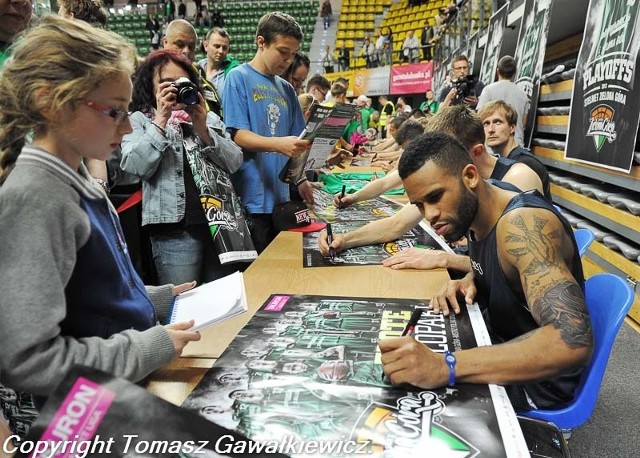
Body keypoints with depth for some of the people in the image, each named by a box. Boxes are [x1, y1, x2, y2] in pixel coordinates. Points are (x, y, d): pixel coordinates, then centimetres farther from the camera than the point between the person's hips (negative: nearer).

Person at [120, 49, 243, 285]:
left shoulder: (208, 117, 16)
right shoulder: (138, 120, 7)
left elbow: (234, 163, 4)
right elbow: (135, 167, -10)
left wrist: (203, 128, -7)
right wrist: (161, 119, -11)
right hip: (175, 230, -3)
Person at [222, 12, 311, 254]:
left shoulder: (286, 89, 15)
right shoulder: (238, 78, -4)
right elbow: (238, 135, -13)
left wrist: (301, 179, 2)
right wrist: (278, 144, -29)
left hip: (281, 197, 6)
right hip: (251, 199, -6)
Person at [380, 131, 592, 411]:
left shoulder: (523, 224, -31)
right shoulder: (473, 214, -5)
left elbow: (573, 341, -43)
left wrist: (445, 367, -51)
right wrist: (468, 283, -9)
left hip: (536, 377, -7)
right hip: (502, 338, 8)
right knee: (409, 338, 9)